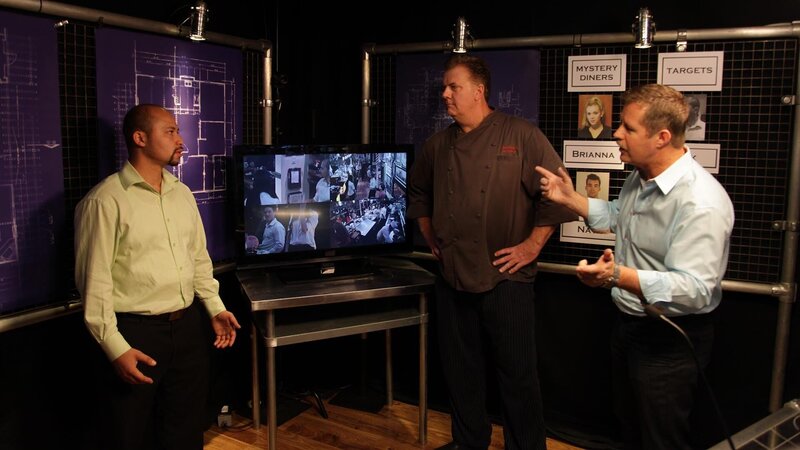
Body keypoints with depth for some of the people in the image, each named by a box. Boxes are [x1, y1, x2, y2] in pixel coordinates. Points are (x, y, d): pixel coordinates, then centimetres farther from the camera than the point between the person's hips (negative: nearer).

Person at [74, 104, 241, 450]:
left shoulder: (182, 194, 9)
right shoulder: (105, 200, -13)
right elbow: (94, 280, -14)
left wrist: (215, 308, 11)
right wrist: (116, 347, -17)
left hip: (188, 325, 6)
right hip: (135, 332, -6)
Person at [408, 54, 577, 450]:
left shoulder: (522, 136, -8)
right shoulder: (438, 145, 7)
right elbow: (418, 193, 22)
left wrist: (531, 246, -11)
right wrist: (431, 239, 14)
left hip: (505, 277, -5)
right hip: (452, 276, 5)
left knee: (517, 372, 5)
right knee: (460, 368, 16)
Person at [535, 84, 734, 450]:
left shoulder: (701, 203, -30)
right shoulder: (640, 177, 2)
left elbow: (694, 290, -35)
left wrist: (619, 276, -47)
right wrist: (570, 198, 8)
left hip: (670, 340, -9)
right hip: (629, 323, 9)